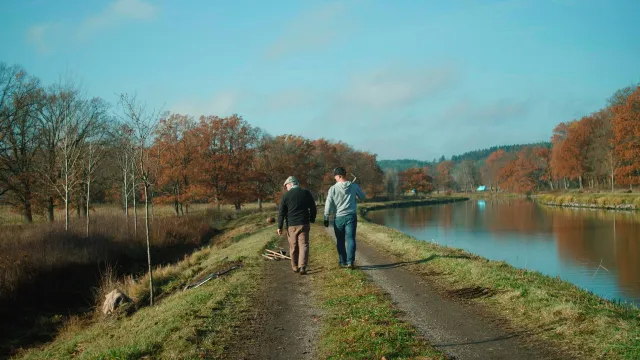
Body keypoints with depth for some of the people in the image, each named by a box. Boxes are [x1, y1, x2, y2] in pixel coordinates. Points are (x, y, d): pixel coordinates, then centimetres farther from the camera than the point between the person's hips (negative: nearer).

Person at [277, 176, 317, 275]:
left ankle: (295, 267, 20)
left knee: (293, 247, 11)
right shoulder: (306, 193, 4)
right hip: (304, 224, 1)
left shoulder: (286, 195, -3)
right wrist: (312, 219, 22)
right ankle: (302, 267, -12)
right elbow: (313, 208, 9)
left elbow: (281, 212, -3)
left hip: (291, 225, -1)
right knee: (303, 245, 0)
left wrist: (280, 227, 2)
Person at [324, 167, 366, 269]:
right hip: (351, 216, 0)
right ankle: (350, 261, -14)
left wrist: (326, 219, 3)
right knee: (350, 239, -2)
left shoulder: (333, 188, -6)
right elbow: (363, 197, 15)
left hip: (338, 218, 0)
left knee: (340, 241, 11)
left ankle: (343, 262, 15)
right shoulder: (354, 186, -2)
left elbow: (328, 205, -6)